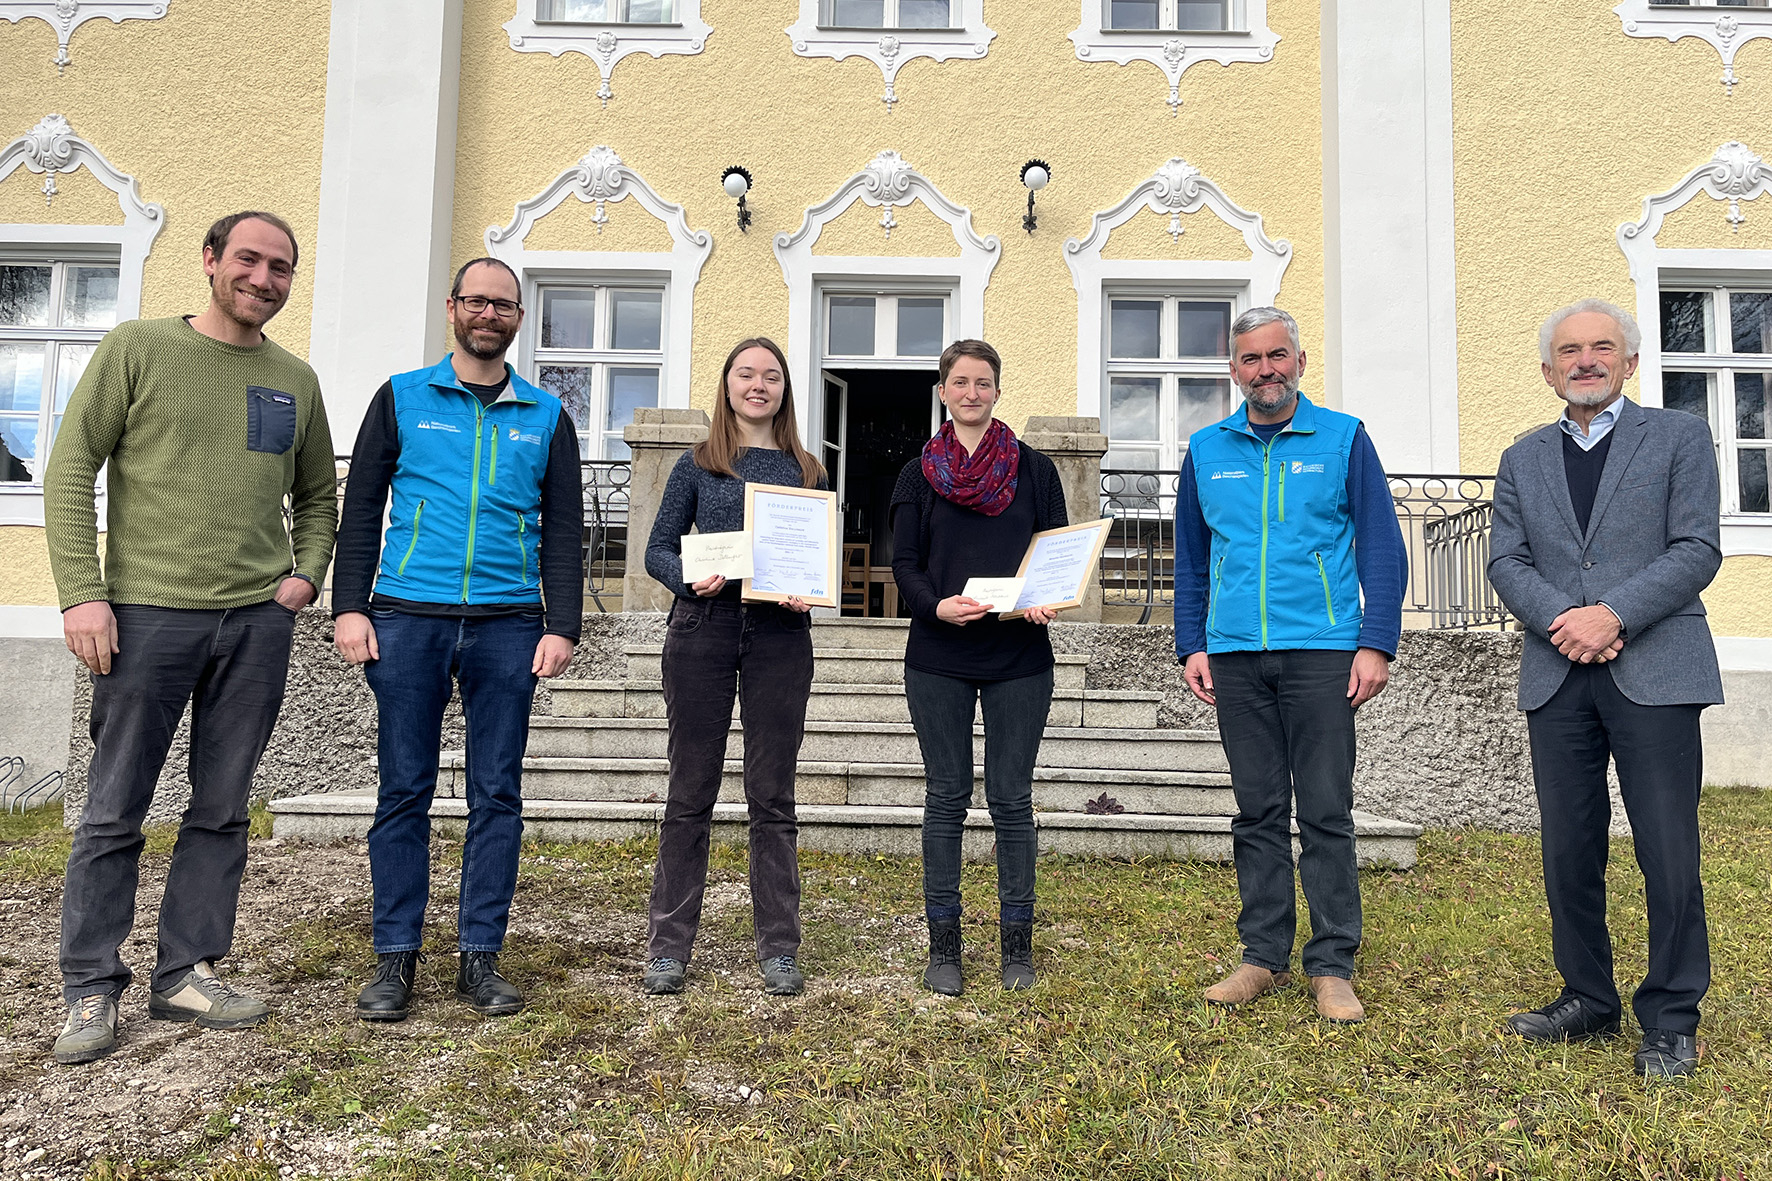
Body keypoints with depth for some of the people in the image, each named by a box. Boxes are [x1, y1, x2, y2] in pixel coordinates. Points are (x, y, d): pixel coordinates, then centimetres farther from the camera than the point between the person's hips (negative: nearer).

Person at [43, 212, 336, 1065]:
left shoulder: (296, 382, 13)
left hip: (258, 620, 4)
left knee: (221, 811, 8)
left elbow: (316, 497, 22)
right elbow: (71, 470, -1)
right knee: (114, 812, 2)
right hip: (147, 612, -3)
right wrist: (81, 592, -9)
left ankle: (186, 974, 20)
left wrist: (306, 575, 5)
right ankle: (91, 991, 15)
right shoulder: (137, 349, 3)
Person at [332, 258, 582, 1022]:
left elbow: (562, 531, 9)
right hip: (407, 616, -1)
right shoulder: (402, 398, 10)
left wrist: (562, 625, -1)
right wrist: (349, 606, -3)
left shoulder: (547, 417, 12)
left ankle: (480, 955, 12)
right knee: (404, 790, 3)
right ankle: (396, 956, 13)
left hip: (508, 626, 1)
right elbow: (360, 508, 7)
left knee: (497, 794, 3)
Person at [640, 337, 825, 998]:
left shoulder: (806, 471, 12)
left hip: (780, 635, 1)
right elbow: (658, 551, 7)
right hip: (703, 628, 0)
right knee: (690, 792, 4)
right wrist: (690, 579, -14)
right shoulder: (698, 465, 9)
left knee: (772, 795, 5)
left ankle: (779, 950, 15)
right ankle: (668, 949, 14)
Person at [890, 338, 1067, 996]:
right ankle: (943, 946, 15)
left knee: (1011, 799, 4)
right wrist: (937, 605, -18)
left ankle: (1017, 944, 16)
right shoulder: (918, 475, 8)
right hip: (938, 658, 0)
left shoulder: (1034, 470, 8)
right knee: (946, 798, 5)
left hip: (1019, 656, 0)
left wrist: (1045, 600, -14)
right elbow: (904, 563, 2)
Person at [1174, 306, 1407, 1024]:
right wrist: (1192, 646, 7)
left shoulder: (1343, 440, 4)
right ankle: (1265, 956, 17)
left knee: (1326, 811, 0)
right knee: (1258, 811, 8)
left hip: (1322, 652, -2)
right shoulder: (1207, 451, 12)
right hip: (1236, 655, 3)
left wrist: (1377, 644, -8)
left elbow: (1382, 549, 1)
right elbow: (1191, 560, 15)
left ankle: (1332, 965, 10)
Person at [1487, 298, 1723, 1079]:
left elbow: (1697, 550, -3)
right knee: (1569, 854, 8)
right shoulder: (1522, 460, 16)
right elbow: (1506, 562, 6)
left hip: (1654, 673, -3)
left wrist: (1612, 615, -15)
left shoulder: (1679, 437, 7)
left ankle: (1671, 1021, 14)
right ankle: (1588, 1001, 22)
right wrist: (1561, 620, -12)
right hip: (1558, 679, 3)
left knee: (1669, 858, -1)